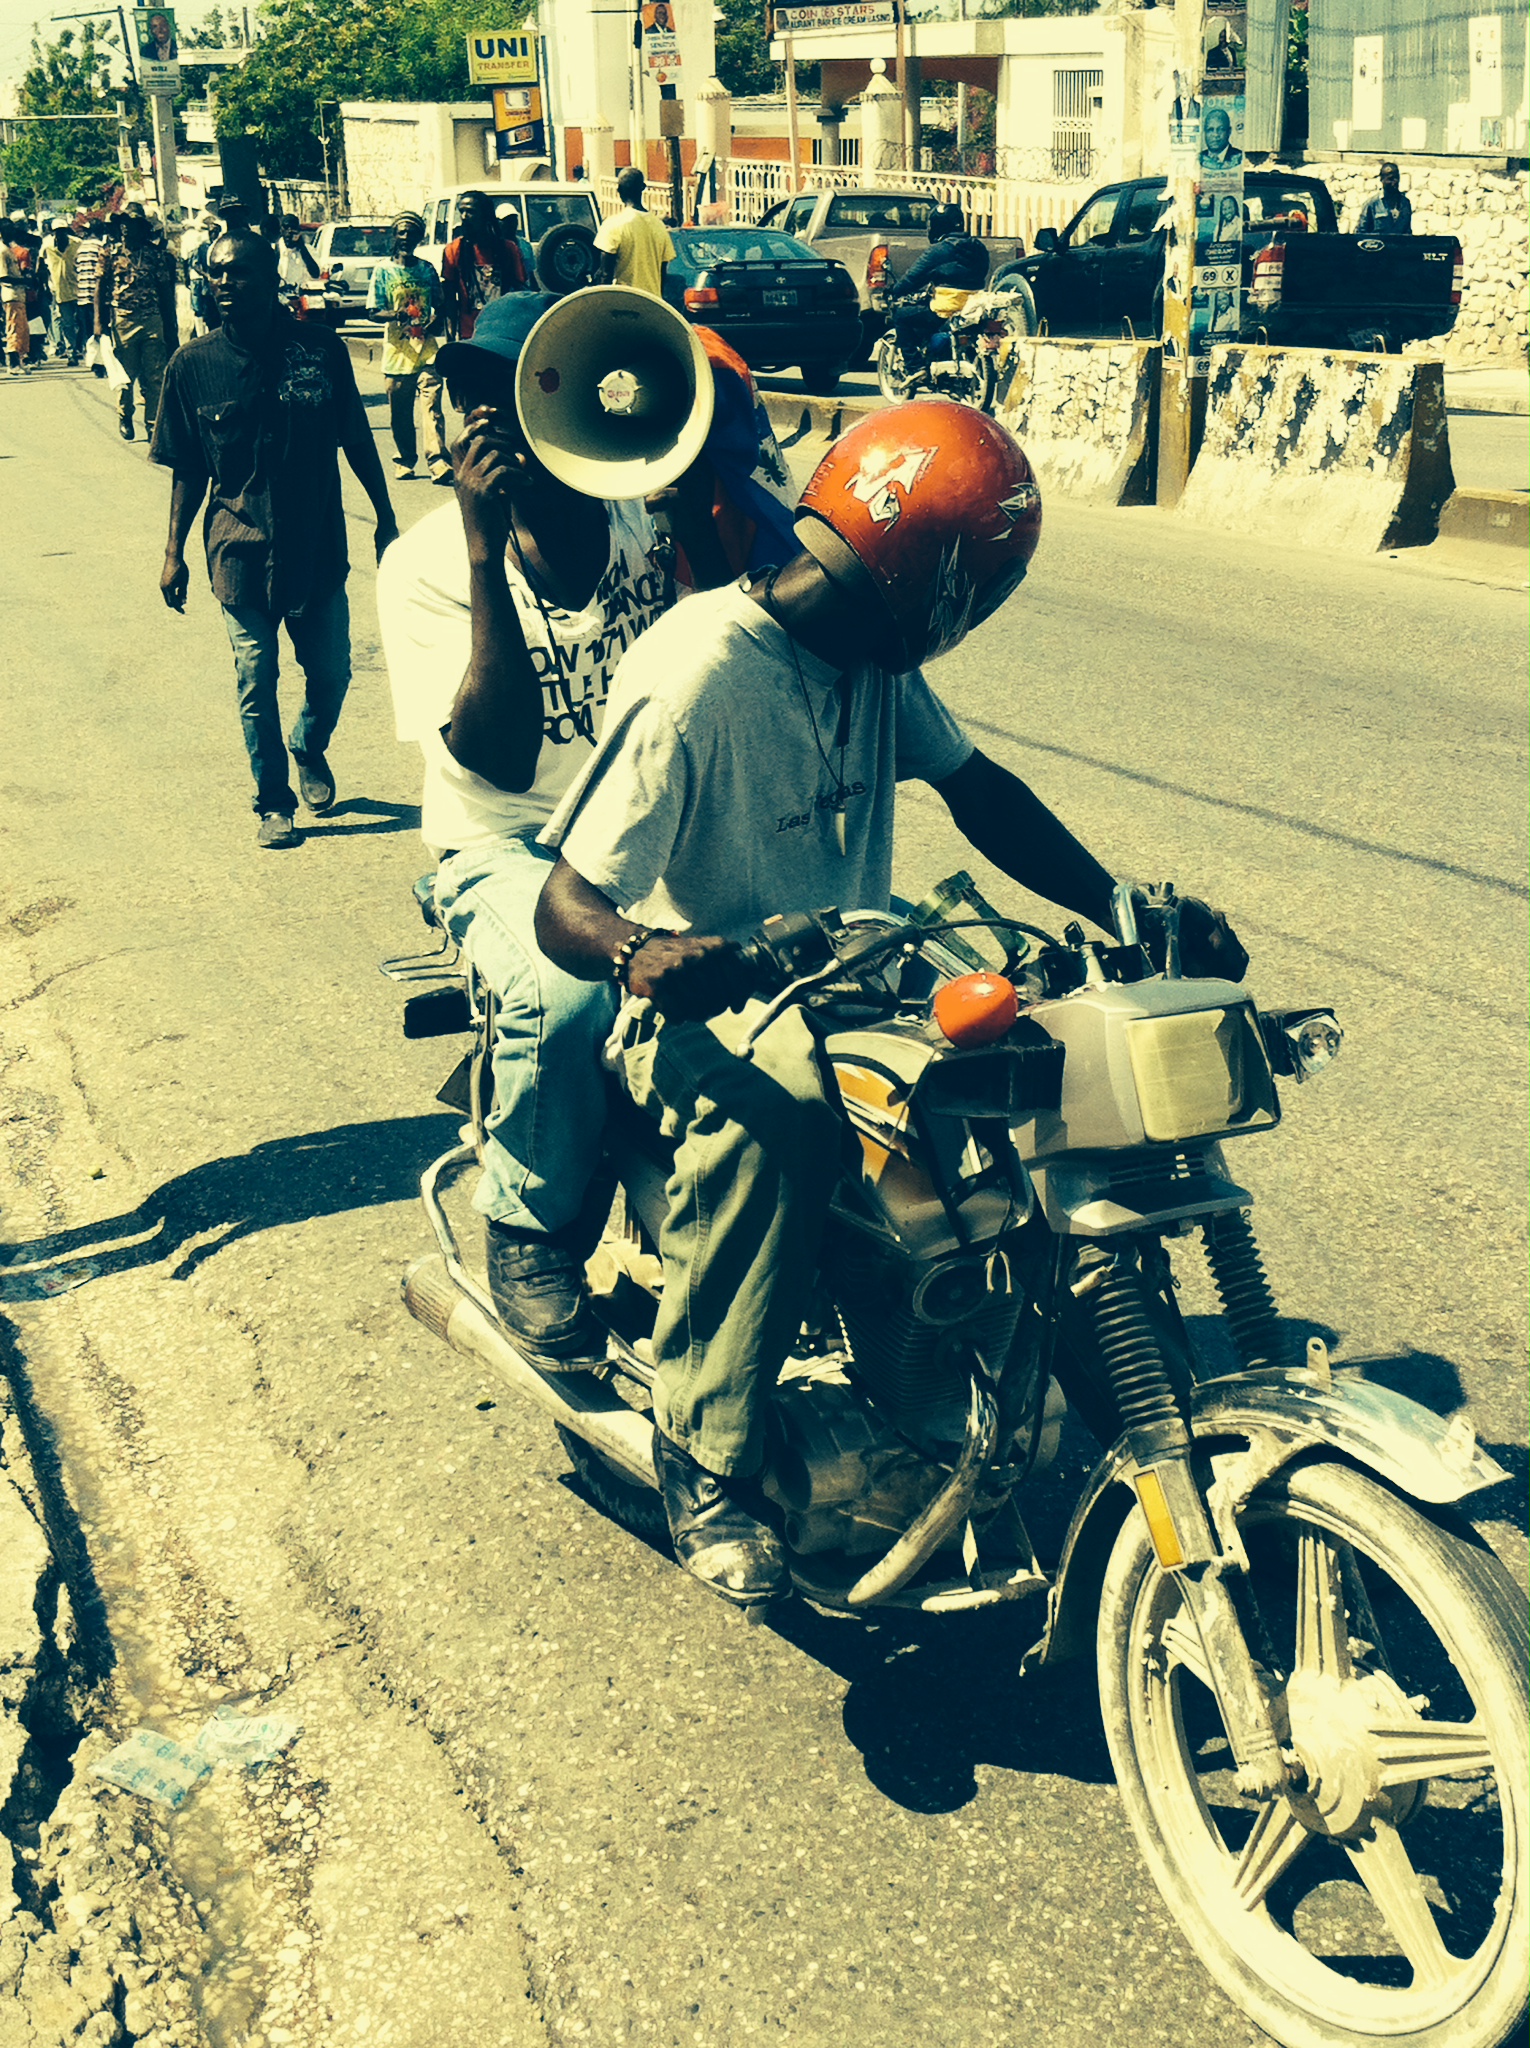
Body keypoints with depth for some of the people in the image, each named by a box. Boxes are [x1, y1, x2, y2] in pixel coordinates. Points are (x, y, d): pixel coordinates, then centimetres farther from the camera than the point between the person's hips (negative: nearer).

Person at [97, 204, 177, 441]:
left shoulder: (156, 254, 6)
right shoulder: (111, 253, 5)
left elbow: (166, 291, 9)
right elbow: (100, 288, 6)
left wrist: (171, 327, 7)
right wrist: (99, 322, -4)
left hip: (153, 321, 0)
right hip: (122, 320, 0)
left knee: (155, 377, -3)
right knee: (125, 375, 5)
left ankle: (153, 422, 4)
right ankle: (124, 419, 22)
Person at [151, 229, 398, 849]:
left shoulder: (321, 350, -3)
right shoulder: (193, 365, -2)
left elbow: (358, 443, 7)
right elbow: (188, 471, 4)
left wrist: (386, 519, 9)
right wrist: (174, 552, 2)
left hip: (319, 544, 1)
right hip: (239, 550, -1)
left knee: (330, 674, 9)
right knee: (256, 682, 3)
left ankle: (310, 751, 42)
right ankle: (273, 802, 21)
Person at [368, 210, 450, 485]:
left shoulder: (427, 269, 12)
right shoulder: (383, 270, 5)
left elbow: (437, 305, 20)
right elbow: (373, 311, 2)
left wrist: (436, 321, -4)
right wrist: (395, 315, -20)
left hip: (427, 349, 1)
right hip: (397, 350, -1)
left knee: (432, 404, -13)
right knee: (399, 411, 4)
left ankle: (437, 461, -20)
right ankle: (403, 461, 18)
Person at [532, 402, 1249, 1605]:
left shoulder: (872, 660, 4)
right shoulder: (696, 677, -20)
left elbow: (976, 787, 12)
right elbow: (567, 905, -23)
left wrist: (1126, 907, -2)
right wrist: (640, 953, -48)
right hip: (707, 1006, -7)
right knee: (777, 1115, -40)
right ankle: (706, 1465, -23)